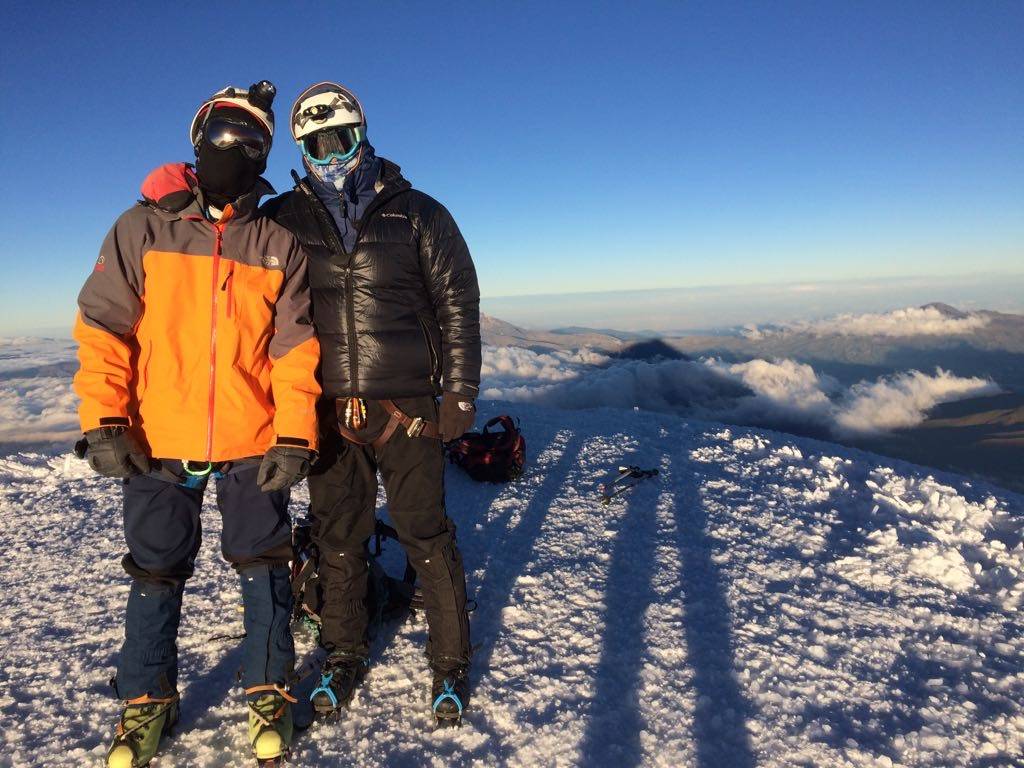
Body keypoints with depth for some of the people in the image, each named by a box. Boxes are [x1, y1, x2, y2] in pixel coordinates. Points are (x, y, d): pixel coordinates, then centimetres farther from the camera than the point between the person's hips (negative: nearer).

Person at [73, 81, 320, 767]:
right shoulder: (143, 228, 2)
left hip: (253, 444, 0)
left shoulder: (279, 244, 3)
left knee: (263, 568, 9)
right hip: (157, 442, 0)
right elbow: (102, 326, -2)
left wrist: (295, 437, -9)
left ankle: (269, 691, 27)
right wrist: (103, 421, -11)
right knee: (156, 574, 13)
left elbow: (295, 348, -1)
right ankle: (147, 701, 32)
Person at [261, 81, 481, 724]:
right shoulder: (283, 221, 7)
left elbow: (458, 304, 1)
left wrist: (459, 392, -5)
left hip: (408, 407, -2)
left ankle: (451, 660, 23)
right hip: (326, 412, 2)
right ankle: (345, 654, 33)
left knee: (427, 538, 5)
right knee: (338, 541, 13)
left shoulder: (417, 213, 2)